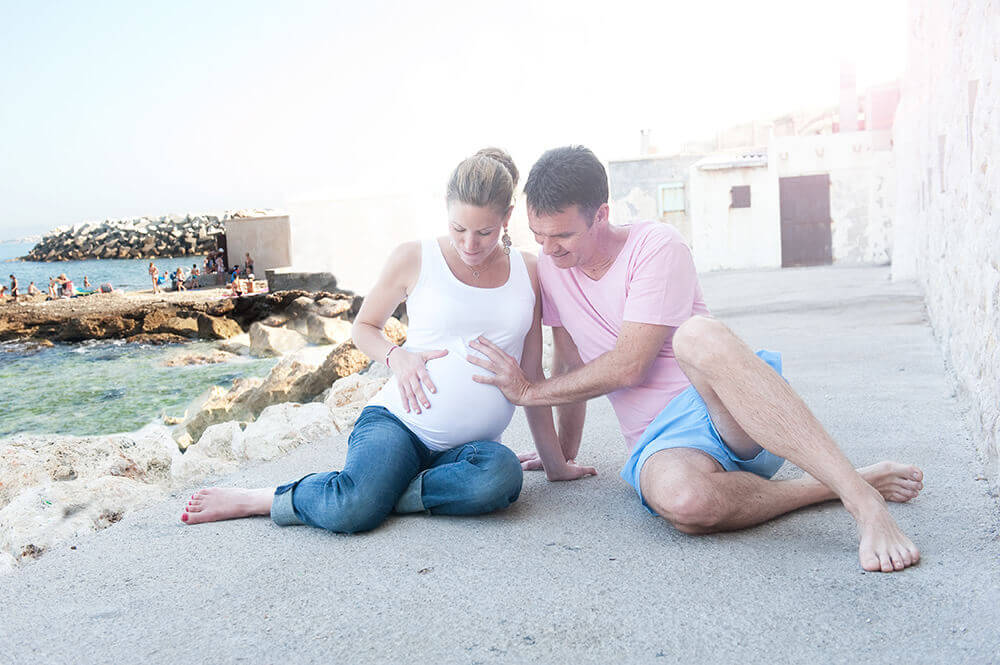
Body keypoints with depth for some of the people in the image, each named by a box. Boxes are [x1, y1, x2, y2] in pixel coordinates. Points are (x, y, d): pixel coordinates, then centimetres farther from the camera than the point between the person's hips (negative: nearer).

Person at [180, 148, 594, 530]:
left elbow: (531, 377, 13)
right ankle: (250, 500, -6)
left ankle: (380, 492, -20)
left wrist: (555, 461, 15)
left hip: (467, 446, 2)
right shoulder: (414, 259, 0)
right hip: (397, 420, -2)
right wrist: (396, 356, -8)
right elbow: (363, 327, 14)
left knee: (502, 475, -36)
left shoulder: (528, 273, 8)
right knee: (351, 510, -33)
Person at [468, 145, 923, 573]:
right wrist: (564, 452, 27)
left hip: (730, 416, -3)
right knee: (680, 498, -39)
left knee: (695, 336, -41)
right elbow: (571, 365, 22)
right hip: (660, 443, 3)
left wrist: (529, 391, -6)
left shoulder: (656, 246, -8)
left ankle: (862, 498, -40)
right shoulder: (550, 267, 10)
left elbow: (627, 366, -14)